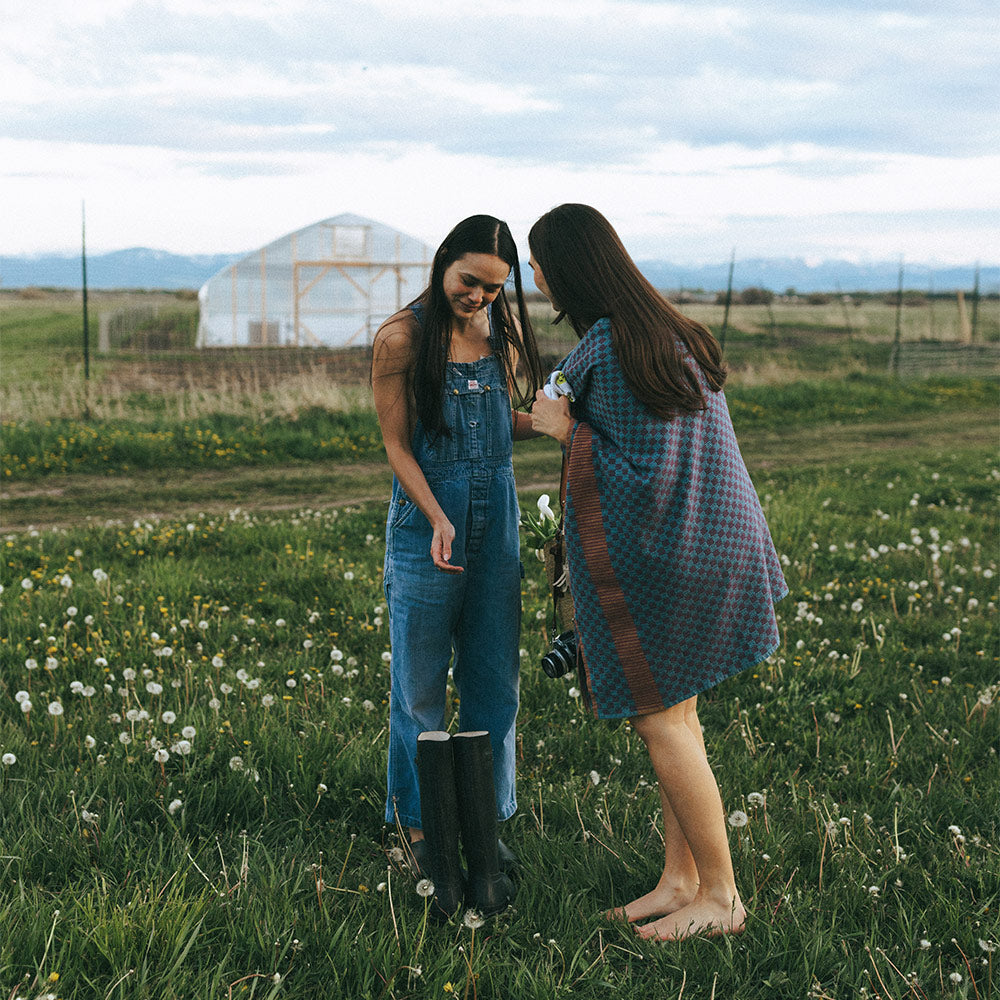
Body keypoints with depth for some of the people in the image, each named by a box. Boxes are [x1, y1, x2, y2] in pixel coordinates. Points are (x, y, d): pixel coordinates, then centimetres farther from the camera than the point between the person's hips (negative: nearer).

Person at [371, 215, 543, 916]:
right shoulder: (402, 337, -8)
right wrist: (437, 520, -19)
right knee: (423, 680, 3)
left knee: (494, 675, 9)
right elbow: (397, 443, -8)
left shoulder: (501, 329, 6)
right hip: (426, 513, -4)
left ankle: (486, 815, 23)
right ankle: (420, 818, 18)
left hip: (496, 515, 5)